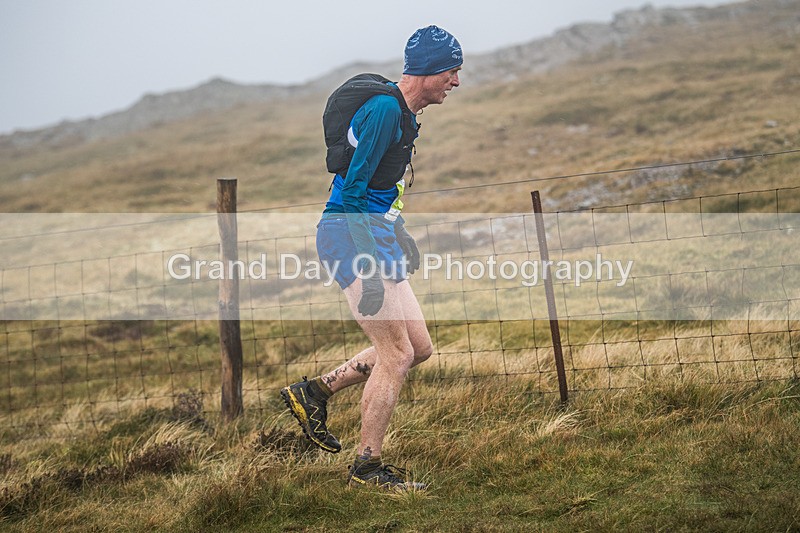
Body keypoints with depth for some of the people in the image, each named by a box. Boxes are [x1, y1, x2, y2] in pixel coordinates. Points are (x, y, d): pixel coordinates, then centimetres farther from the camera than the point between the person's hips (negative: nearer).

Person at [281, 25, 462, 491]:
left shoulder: (402, 112, 14)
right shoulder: (384, 109, -17)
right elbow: (353, 185, -21)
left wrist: (395, 235, 27)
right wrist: (366, 264, -24)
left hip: (375, 232, 10)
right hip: (353, 232, -10)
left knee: (419, 347, 10)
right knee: (397, 354, -8)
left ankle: (315, 391, 18)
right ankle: (368, 466, 2)